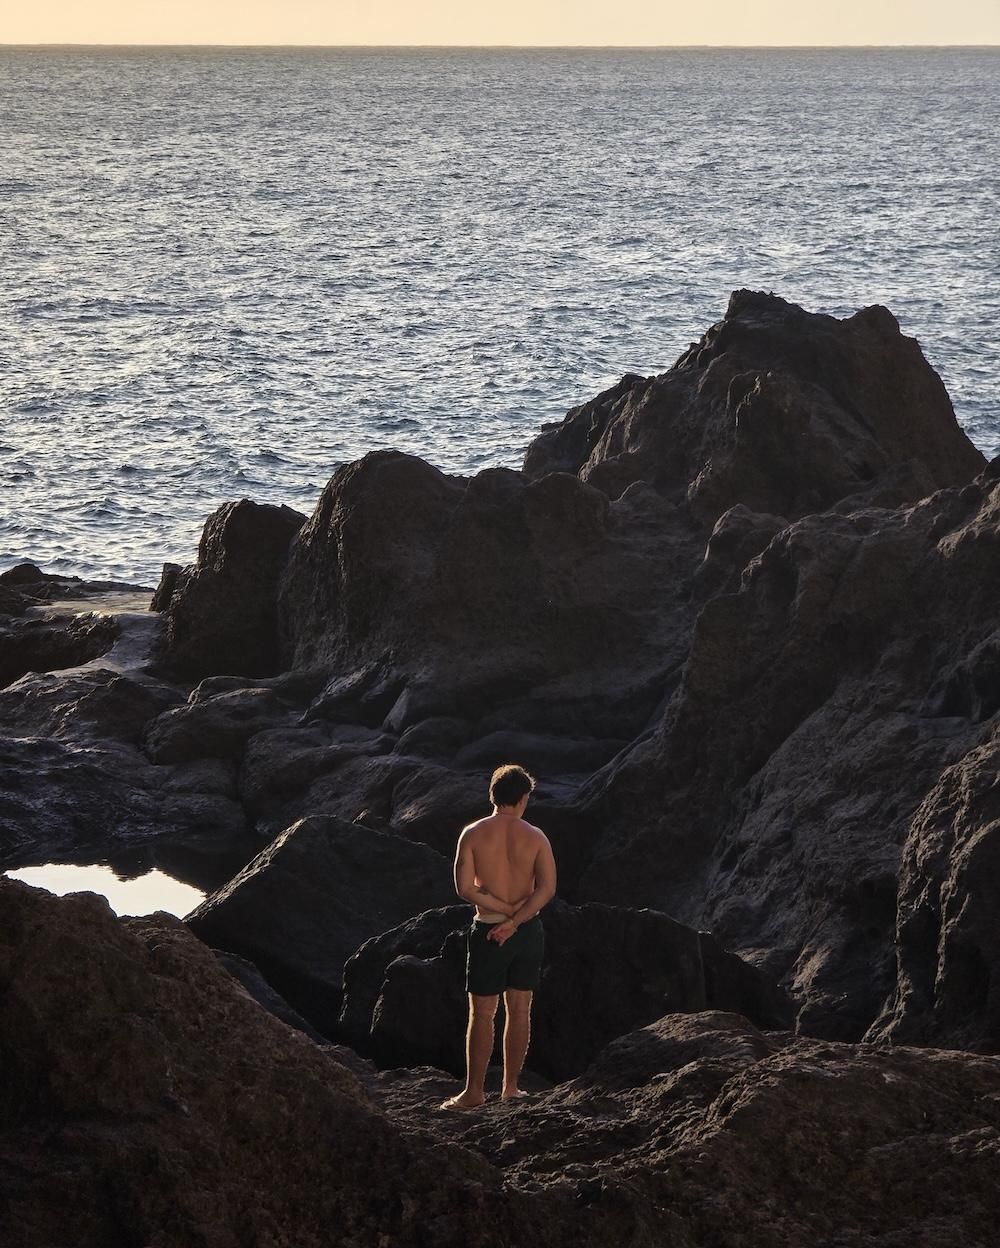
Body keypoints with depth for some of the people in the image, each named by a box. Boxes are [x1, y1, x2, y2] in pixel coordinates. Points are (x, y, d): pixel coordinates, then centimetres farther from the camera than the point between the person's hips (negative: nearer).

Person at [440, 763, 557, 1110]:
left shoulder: (473, 834, -7)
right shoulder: (536, 837, -4)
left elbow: (465, 888, -14)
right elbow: (547, 888, -14)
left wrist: (506, 909, -7)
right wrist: (514, 920, -14)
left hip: (487, 931, -2)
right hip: (527, 931, 2)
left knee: (482, 1014, 4)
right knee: (519, 1010, 12)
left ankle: (474, 1091, 6)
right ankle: (511, 1086, 18)